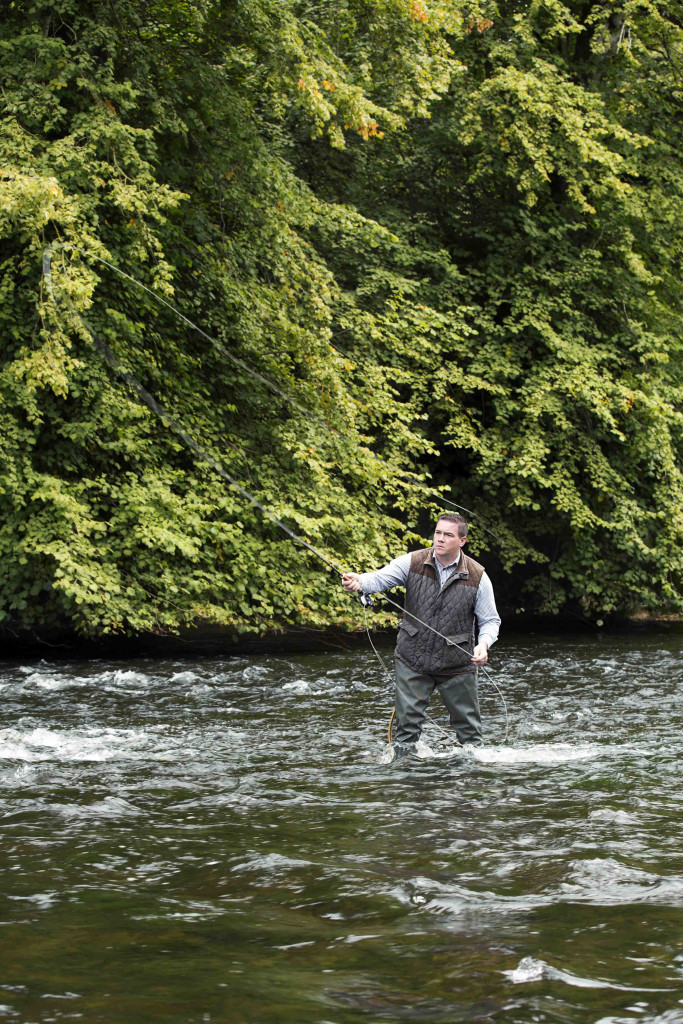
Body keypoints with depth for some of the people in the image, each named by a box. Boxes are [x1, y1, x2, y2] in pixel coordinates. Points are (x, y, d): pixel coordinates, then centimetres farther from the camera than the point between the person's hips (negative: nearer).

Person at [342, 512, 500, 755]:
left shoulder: (477, 576, -6)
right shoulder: (412, 563, -5)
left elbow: (490, 620, 0)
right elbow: (381, 578, -19)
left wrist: (483, 644, -21)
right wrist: (358, 583, -42)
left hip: (457, 664, 0)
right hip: (412, 661, 0)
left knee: (469, 728, 11)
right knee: (407, 724, 0)